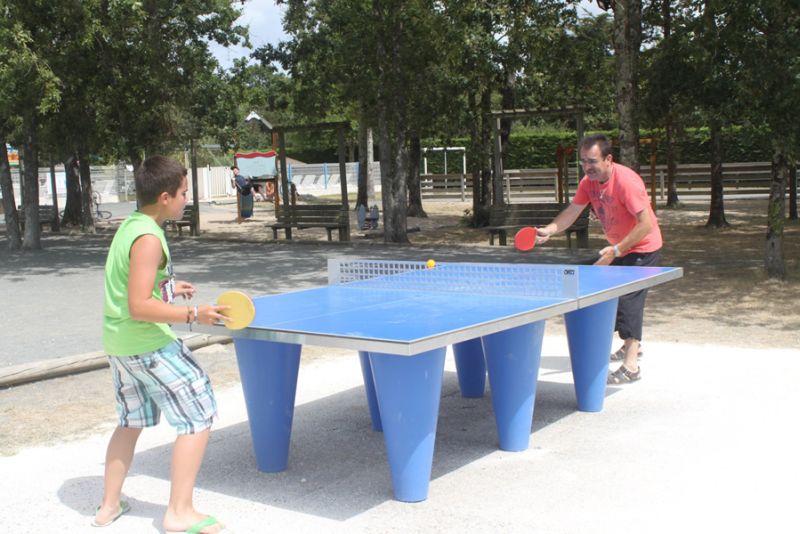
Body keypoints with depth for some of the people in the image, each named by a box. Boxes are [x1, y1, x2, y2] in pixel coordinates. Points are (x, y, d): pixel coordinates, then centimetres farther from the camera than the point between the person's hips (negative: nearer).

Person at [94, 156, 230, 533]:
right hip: (149, 345, -10)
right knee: (199, 415, -2)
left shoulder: (128, 228, 9)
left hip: (118, 343, 10)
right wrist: (192, 315, -30)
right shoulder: (148, 239, -20)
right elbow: (139, 307, -25)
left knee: (131, 421, 22)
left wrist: (168, 289, 24)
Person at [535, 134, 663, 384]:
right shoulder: (589, 183, -7)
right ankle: (631, 345, 42)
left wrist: (616, 250, -33)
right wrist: (548, 230, -21)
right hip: (618, 248, 9)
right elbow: (572, 211, -3)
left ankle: (631, 366, -18)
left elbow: (646, 225, -31)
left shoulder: (626, 181, -31)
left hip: (642, 248, -9)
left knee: (629, 298, -18)